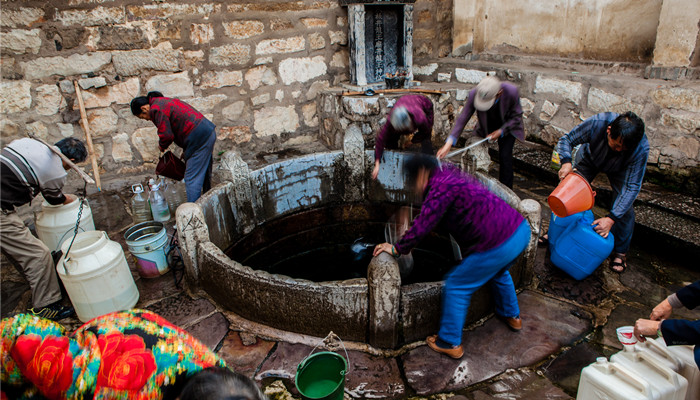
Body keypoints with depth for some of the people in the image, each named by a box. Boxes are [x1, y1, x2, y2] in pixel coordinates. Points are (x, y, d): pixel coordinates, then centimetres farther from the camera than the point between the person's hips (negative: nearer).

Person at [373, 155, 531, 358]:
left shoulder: (441, 186, -14)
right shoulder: (450, 176, 17)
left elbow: (423, 225, -18)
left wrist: (397, 249, -6)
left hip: (499, 245, -10)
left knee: (456, 287, 6)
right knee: (498, 272, 38)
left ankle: (450, 343, 19)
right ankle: (511, 316, 57)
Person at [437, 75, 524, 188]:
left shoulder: (511, 92, -36)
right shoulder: (474, 94, -33)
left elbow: (517, 116, -18)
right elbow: (463, 118, -30)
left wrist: (500, 131, -27)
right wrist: (449, 143, -38)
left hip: (508, 125, -2)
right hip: (486, 126, 2)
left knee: (505, 156, -11)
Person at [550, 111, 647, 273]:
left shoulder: (641, 148, -39)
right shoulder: (597, 123, -41)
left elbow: (632, 186, -35)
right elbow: (566, 140, -26)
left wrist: (611, 218, -42)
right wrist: (566, 162, -47)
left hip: (620, 169, -1)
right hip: (589, 158, 1)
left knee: (624, 208, -11)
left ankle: (620, 251, 10)